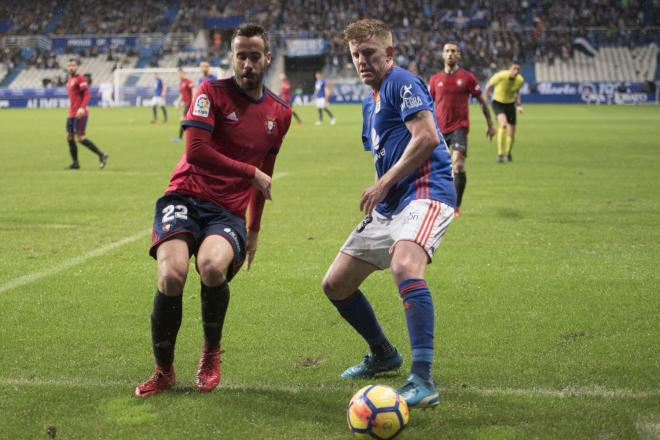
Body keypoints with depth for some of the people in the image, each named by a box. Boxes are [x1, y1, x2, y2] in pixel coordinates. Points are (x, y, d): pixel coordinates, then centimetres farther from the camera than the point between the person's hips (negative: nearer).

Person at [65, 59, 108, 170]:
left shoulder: (80, 78, -8)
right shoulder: (69, 80, 19)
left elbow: (87, 94, -18)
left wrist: (82, 108, -28)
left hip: (80, 113, -9)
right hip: (71, 114, 9)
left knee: (80, 138, -11)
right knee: (69, 137, 5)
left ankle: (101, 155, -4)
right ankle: (75, 163, 10)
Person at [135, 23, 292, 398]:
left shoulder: (280, 113, 13)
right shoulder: (212, 92, -2)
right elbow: (195, 151, -14)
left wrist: (255, 229, 27)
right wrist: (252, 174, -9)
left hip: (229, 212, 2)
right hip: (186, 198, -2)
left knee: (212, 267, -32)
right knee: (172, 276, -28)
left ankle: (211, 354, -2)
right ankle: (164, 370, -2)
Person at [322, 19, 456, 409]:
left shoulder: (402, 82, -6)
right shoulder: (371, 102, 23)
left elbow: (427, 136, -19)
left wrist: (384, 184, -17)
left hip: (426, 190, -10)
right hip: (389, 204, 10)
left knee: (404, 266, -37)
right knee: (335, 285, 10)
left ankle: (423, 381, -38)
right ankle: (383, 355, 31)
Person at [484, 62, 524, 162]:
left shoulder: (520, 80, -10)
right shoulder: (500, 76, -24)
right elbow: (488, 85, -7)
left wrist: (518, 105, 3)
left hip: (510, 104, 5)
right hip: (498, 103, -5)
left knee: (511, 134, 5)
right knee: (503, 124, -32)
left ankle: (508, 153, 36)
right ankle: (500, 153, -28)